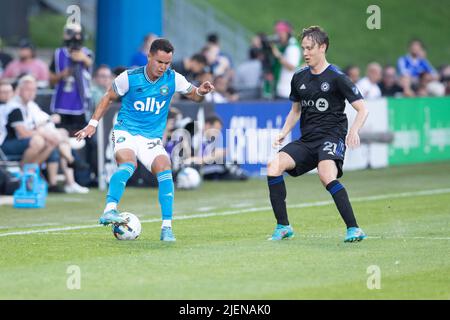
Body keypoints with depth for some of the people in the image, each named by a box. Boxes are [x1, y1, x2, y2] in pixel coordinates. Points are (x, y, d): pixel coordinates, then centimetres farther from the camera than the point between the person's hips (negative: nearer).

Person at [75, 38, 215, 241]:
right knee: (128, 164, -33)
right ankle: (109, 210, -45)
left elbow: (194, 95, 13)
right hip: (126, 132, -3)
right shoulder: (130, 78, -7)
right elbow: (108, 97, 8)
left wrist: (201, 91, -12)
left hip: (152, 138, 3)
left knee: (164, 170, -21)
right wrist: (93, 123, 3)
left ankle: (167, 226, -18)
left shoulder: (173, 79, -1)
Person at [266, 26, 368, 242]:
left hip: (331, 137, -6)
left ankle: (353, 229, -29)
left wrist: (354, 131, -25)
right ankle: (283, 227, -7)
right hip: (306, 140, 6)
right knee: (274, 166, -15)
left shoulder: (336, 77, -5)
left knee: (326, 176, -34)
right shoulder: (299, 78, 12)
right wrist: (283, 133, 9)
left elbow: (362, 109, -6)